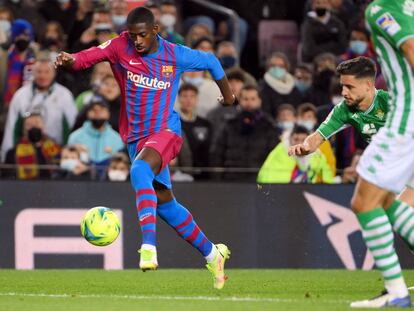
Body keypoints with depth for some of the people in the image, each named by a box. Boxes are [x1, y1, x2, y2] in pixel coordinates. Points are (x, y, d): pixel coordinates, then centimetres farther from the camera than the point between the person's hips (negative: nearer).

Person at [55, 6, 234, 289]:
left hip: (166, 130, -5)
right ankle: (212, 253, 26)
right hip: (136, 136, 5)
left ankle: (149, 246, -45)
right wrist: (69, 61, -39)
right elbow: (87, 58, -16)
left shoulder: (176, 56, -7)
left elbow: (211, 62, 12)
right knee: (164, 202, 9)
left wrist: (228, 96, 22)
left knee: (140, 170, -35)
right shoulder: (120, 48, -4)